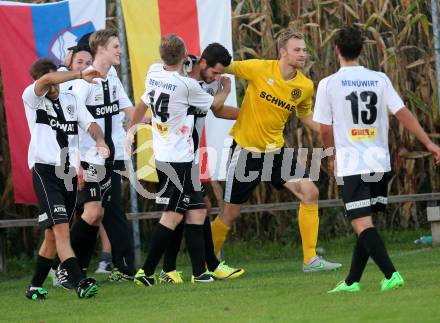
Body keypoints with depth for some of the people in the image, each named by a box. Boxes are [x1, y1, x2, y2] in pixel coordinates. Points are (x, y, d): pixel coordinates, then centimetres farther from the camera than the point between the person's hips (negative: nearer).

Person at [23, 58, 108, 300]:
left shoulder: (71, 99, 15)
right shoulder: (31, 98, -1)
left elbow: (90, 123, 4)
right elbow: (46, 80, -21)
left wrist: (99, 140, -17)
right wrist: (80, 75, -21)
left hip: (69, 172, 6)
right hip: (44, 170, -6)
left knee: (53, 234, 9)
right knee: (60, 227, -18)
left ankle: (35, 286, 20)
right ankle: (80, 283, -28)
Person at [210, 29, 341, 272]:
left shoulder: (305, 86, -3)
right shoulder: (259, 69, -15)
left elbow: (306, 118, 15)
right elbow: (224, 67, 0)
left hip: (275, 149, 4)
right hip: (245, 149, -4)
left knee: (310, 193, -9)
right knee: (230, 213, 1)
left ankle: (311, 260, -3)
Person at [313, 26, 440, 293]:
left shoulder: (328, 85, -5)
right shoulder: (379, 80, 3)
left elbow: (325, 130, 0)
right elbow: (403, 113, -3)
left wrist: (334, 152, 19)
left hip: (352, 164, -4)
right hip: (380, 161, 4)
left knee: (362, 224, -6)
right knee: (366, 222, 14)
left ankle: (391, 275, -20)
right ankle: (352, 281, 18)